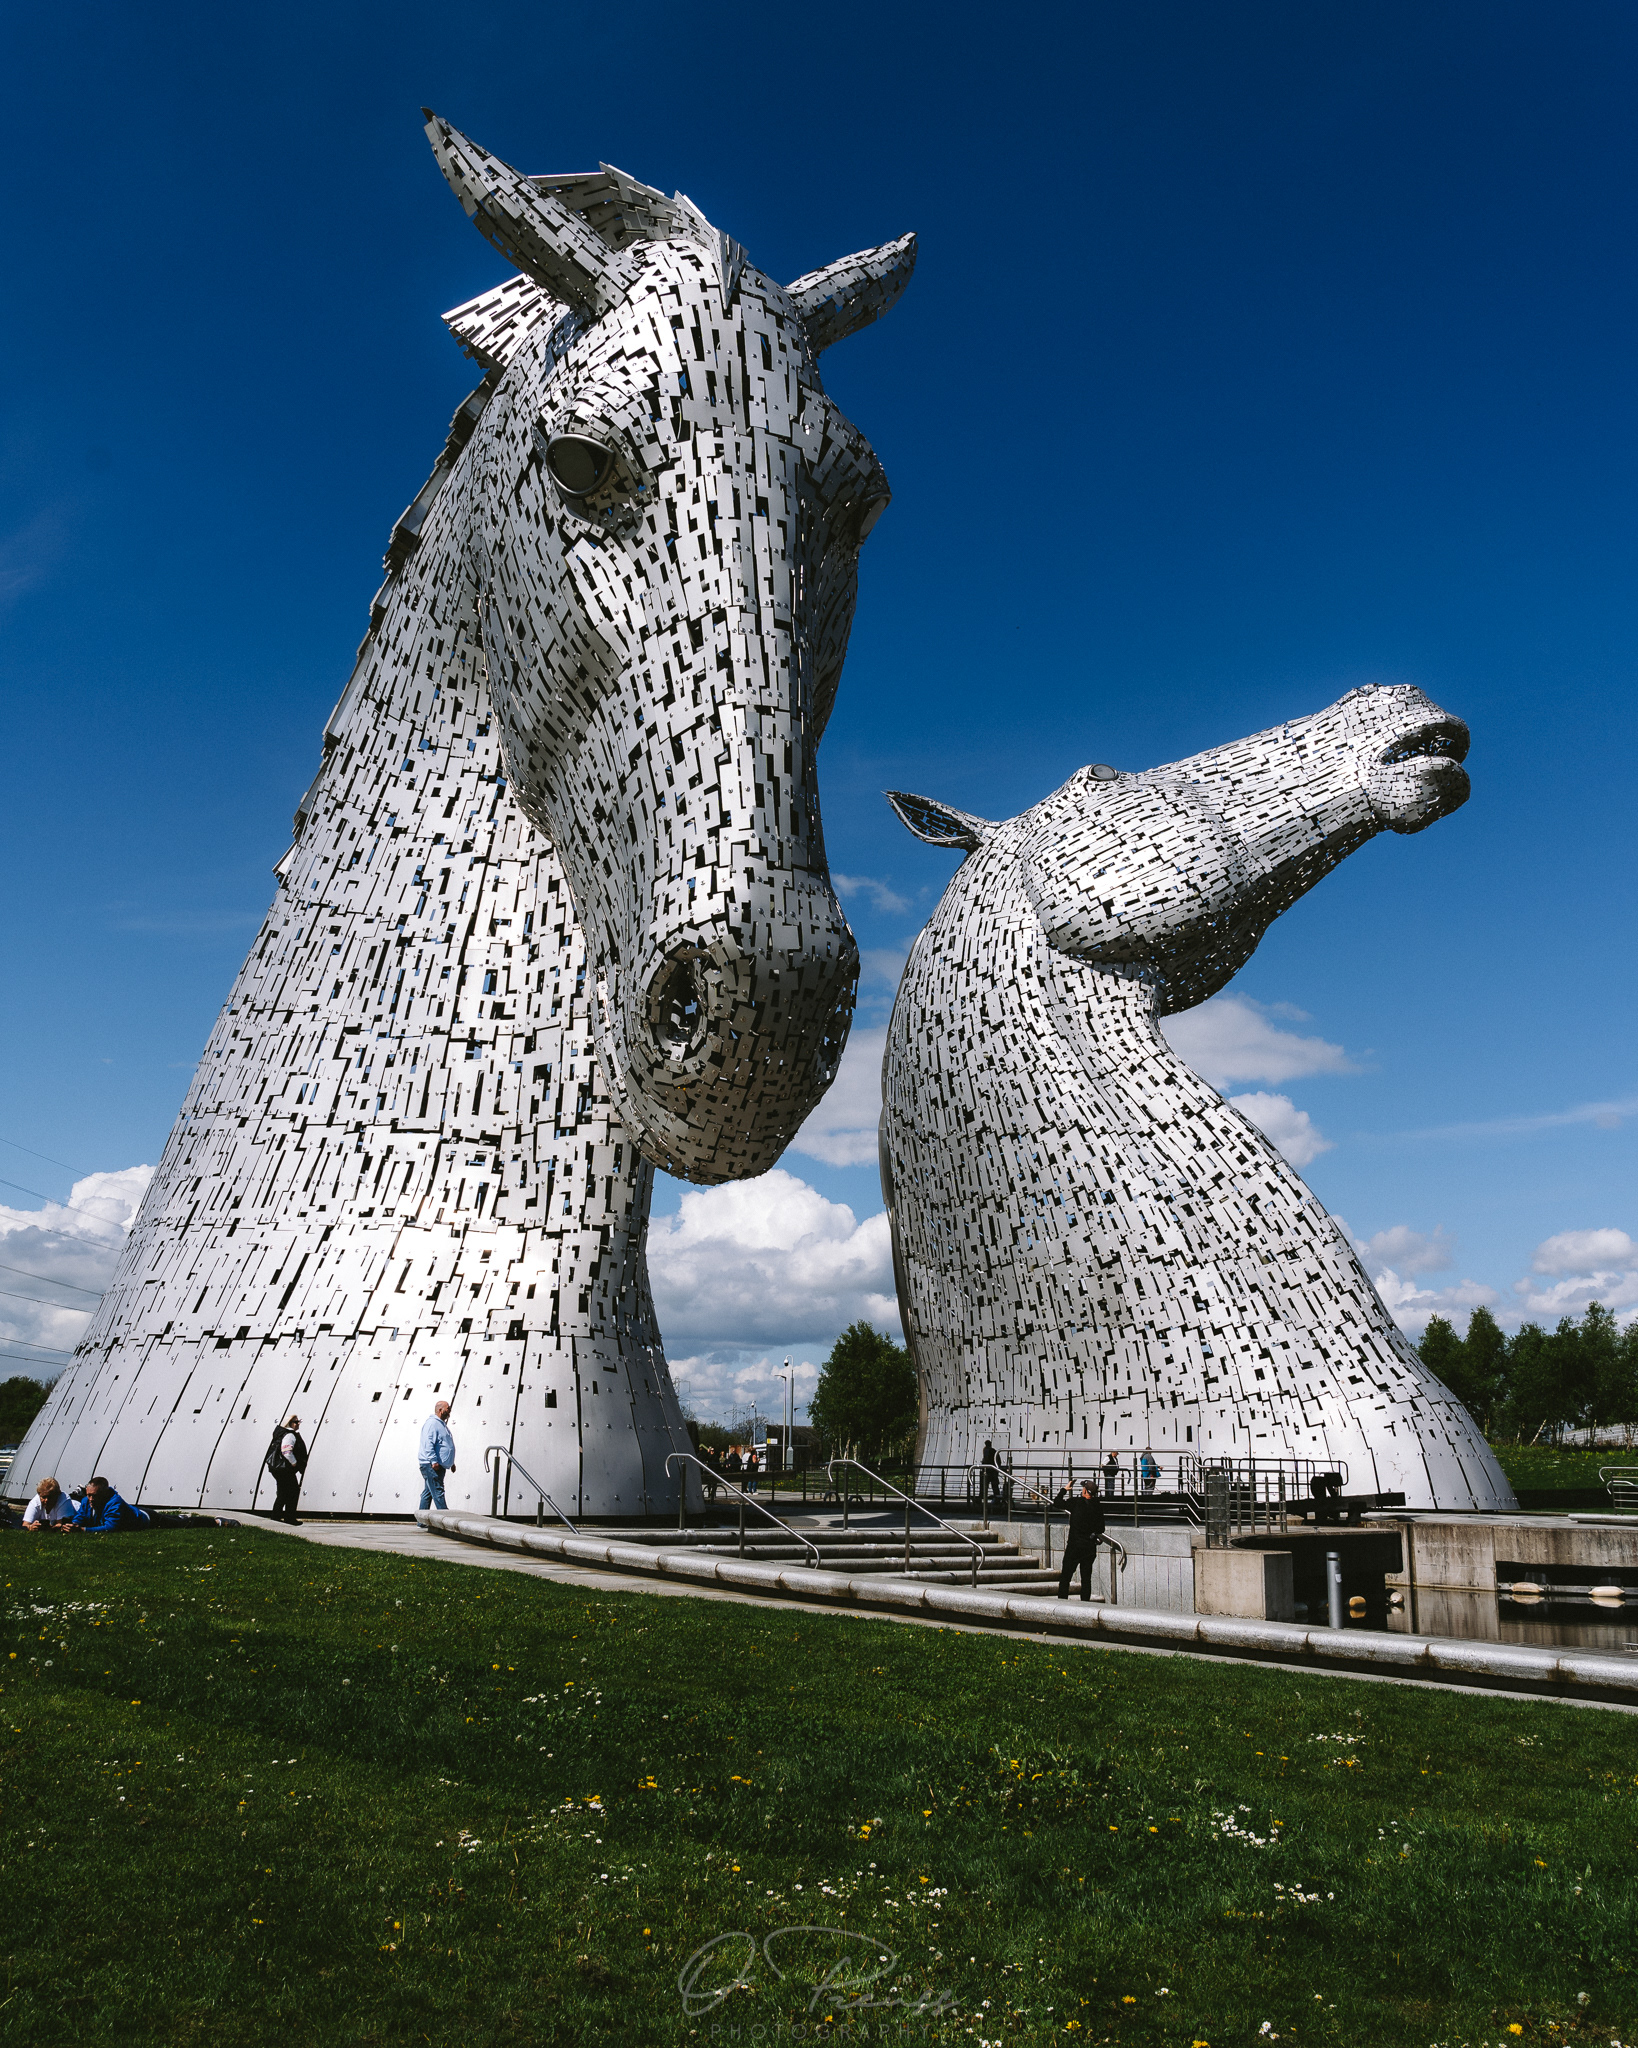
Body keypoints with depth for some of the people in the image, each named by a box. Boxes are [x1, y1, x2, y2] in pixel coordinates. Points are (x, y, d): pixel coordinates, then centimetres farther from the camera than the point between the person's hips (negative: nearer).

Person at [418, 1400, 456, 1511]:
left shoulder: (441, 1424, 21)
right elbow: (428, 1444, -21)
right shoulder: (432, 1423, -12)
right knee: (438, 1492, -11)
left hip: (439, 1465, 11)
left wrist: (451, 1463, 30)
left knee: (428, 1492, 12)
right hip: (431, 1465, -11)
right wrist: (434, 1461, -26)